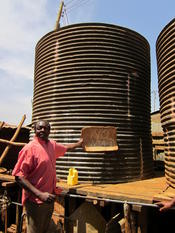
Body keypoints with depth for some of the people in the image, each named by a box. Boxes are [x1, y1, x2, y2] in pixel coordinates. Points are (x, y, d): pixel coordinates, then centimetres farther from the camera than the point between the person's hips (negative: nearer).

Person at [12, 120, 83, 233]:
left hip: (49, 198, 7)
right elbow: (19, 176, -22)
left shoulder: (52, 144, 3)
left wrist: (79, 143, 35)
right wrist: (40, 194, -29)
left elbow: (66, 148, 25)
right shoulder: (30, 148, -18)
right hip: (36, 201, -7)